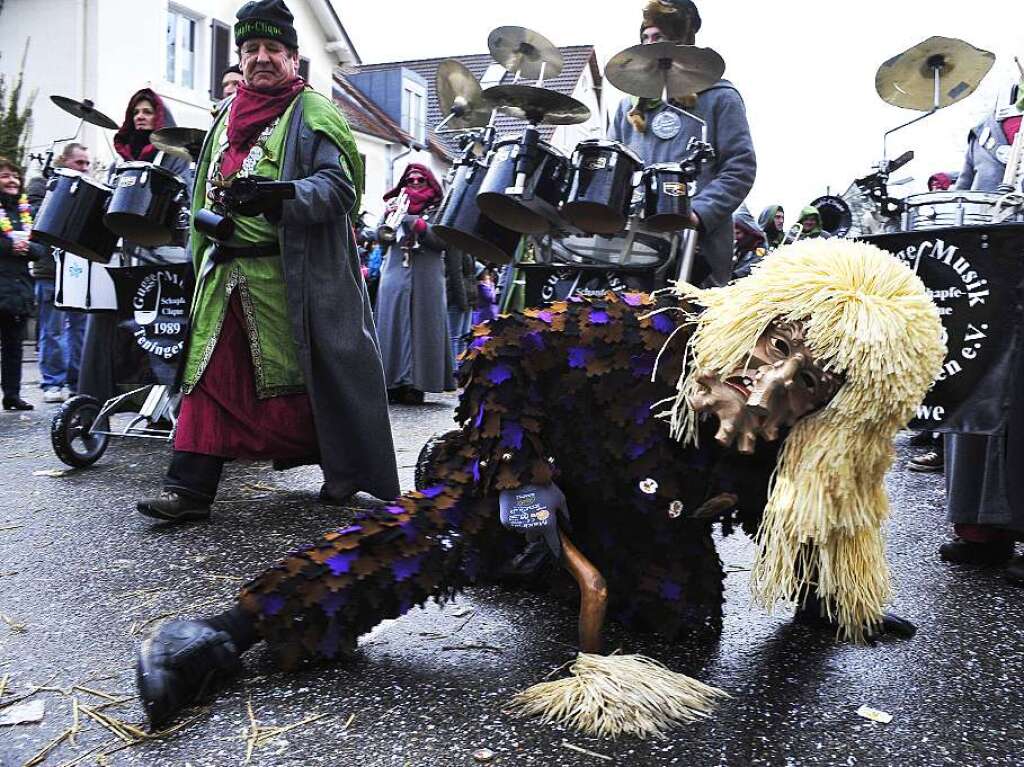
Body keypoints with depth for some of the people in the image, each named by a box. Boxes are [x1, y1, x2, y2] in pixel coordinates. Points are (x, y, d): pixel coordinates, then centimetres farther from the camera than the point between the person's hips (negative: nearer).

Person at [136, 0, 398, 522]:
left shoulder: (313, 114, -2)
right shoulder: (228, 116, 20)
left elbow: (337, 187, -15)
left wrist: (277, 198, -29)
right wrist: (208, 236, 19)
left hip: (292, 273, -6)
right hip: (226, 271, 6)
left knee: (312, 372, 2)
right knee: (211, 376, 1)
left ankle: (345, 470, 21)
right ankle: (189, 488, 4)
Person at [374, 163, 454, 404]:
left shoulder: (438, 209, 9)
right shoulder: (396, 204, 17)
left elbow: (443, 241, -4)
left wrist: (417, 223, -13)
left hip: (425, 278, -2)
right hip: (395, 276, 2)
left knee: (421, 327, -5)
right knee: (392, 325, -2)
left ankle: (415, 384, -3)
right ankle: (392, 382, 2)